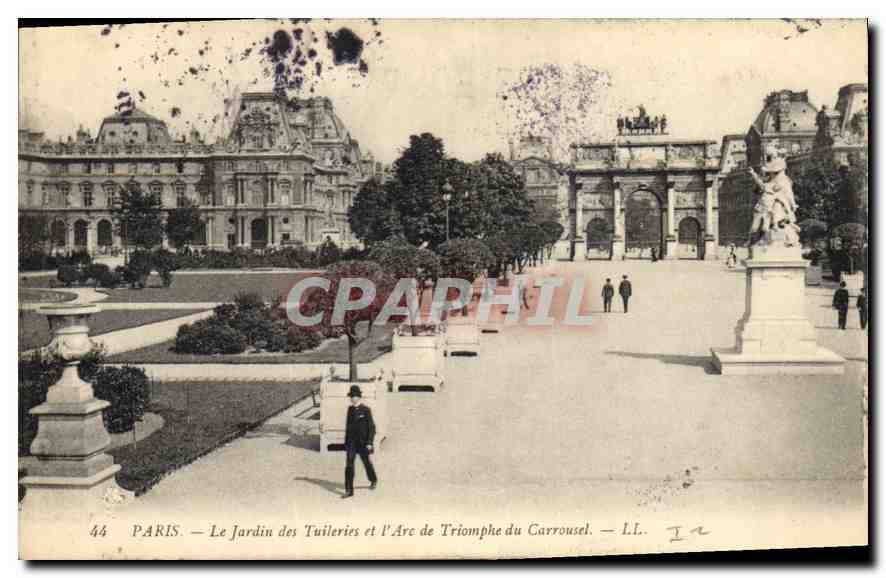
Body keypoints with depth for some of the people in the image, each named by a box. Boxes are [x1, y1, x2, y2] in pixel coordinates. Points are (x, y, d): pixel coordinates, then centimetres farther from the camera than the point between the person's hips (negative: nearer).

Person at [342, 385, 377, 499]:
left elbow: (371, 427, -12)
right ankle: (349, 490, -6)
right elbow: (348, 425, 13)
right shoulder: (350, 409, 4)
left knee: (366, 462, 15)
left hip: (363, 442, -4)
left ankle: (373, 480, 43)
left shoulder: (366, 410, -12)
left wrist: (369, 443, -18)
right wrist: (346, 440, 14)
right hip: (351, 441, 4)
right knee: (349, 464, -7)